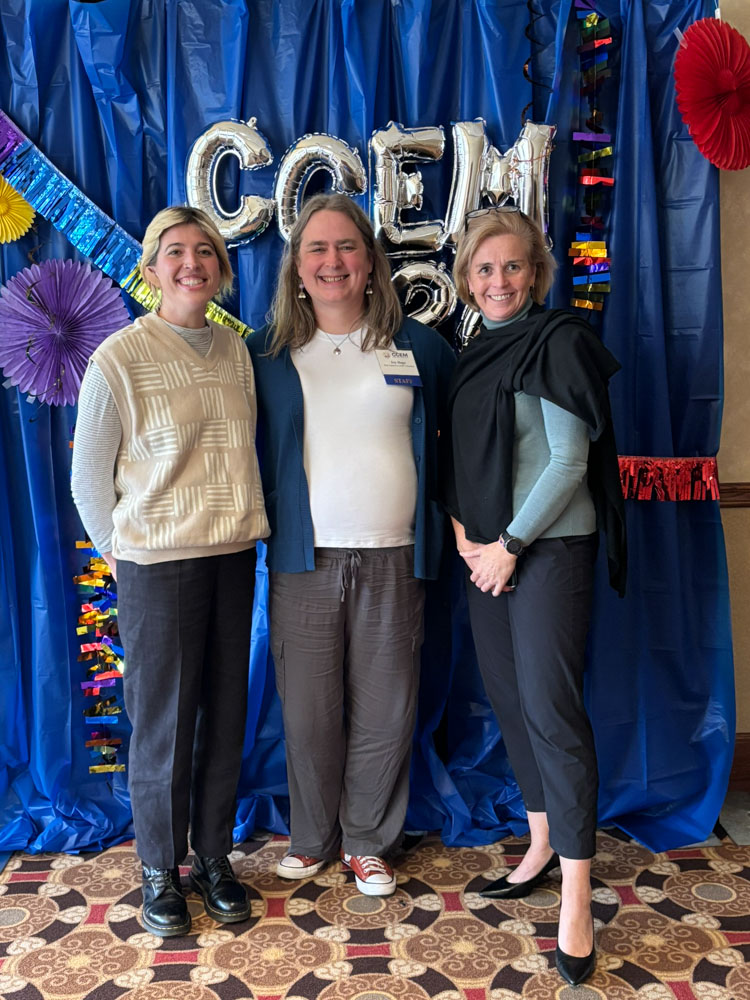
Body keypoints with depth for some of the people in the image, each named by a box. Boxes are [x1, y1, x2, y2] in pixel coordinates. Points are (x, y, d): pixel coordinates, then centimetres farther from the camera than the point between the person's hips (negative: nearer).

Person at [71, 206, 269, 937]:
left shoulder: (236, 351, 6)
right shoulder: (118, 360, -9)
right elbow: (88, 479, -3)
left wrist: (239, 528, 8)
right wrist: (126, 553, 1)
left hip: (232, 557, 5)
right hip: (156, 566, -4)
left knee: (226, 713, 11)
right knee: (162, 723, 6)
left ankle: (214, 857, 30)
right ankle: (160, 871, 27)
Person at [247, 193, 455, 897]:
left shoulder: (418, 347, 6)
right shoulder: (266, 354, 5)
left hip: (393, 558, 1)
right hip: (303, 557, 0)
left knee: (384, 711, 8)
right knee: (308, 712, 8)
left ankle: (367, 843, 28)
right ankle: (312, 838, 30)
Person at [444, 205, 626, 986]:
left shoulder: (558, 342, -8)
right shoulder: (471, 356, 13)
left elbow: (569, 462, -14)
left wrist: (510, 545, -13)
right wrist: (461, 530, -2)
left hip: (550, 549, -7)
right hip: (485, 551, 7)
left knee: (551, 707, -8)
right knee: (508, 699, 12)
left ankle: (575, 899, 2)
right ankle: (542, 846, 30)